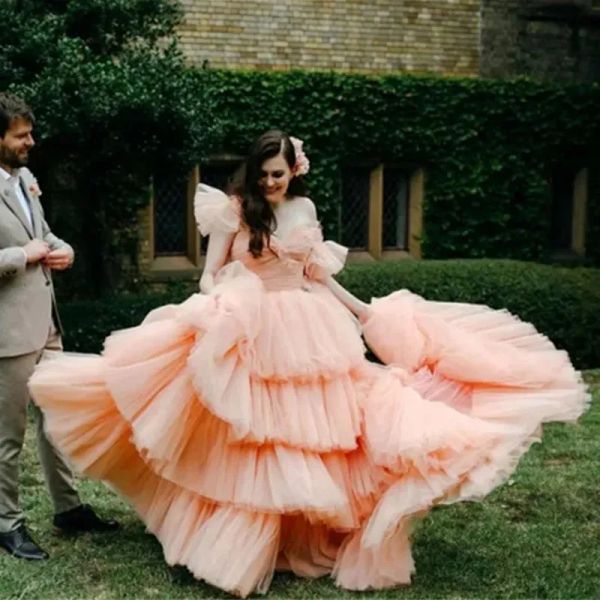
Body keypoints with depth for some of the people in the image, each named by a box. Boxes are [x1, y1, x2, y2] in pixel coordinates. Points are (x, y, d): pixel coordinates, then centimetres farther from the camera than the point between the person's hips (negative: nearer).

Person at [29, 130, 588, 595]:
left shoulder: (305, 210, 8)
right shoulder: (233, 209, -2)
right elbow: (212, 272, -1)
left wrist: (363, 310, 17)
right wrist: (208, 310, -21)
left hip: (306, 332, 3)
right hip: (247, 334, -3)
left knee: (307, 434, 4)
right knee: (246, 442, 0)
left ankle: (309, 533, 16)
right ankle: (242, 541, 11)